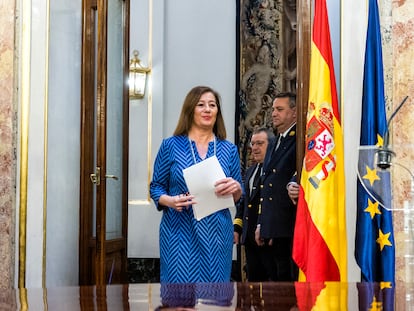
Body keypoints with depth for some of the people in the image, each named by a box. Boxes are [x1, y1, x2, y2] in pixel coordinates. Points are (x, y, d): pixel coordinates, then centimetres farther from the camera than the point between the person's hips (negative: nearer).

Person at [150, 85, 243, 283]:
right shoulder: (171, 145, 3)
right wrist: (170, 201, -15)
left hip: (217, 233, 2)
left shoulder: (229, 149, 9)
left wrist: (236, 188, -10)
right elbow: (156, 187, 5)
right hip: (180, 233, -2)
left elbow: (238, 198, 12)